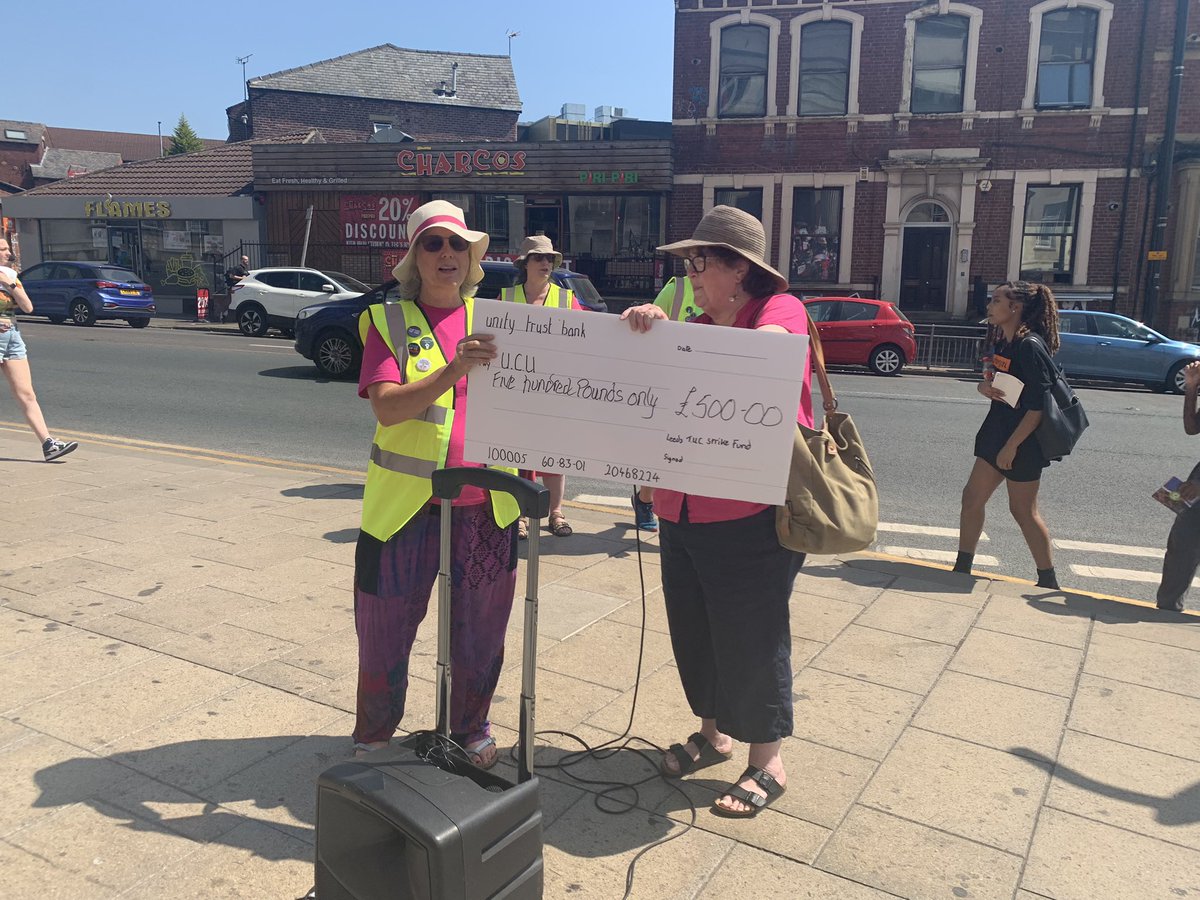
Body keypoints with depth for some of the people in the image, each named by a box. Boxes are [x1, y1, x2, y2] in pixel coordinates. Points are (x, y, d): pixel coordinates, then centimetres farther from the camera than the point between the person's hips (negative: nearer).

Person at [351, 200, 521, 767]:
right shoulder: (389, 321, -2)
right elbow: (386, 408, -16)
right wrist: (455, 369, -30)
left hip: (486, 507, 2)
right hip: (406, 507, -2)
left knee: (478, 632, 14)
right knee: (385, 632, 12)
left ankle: (471, 729, 37)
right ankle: (373, 738, 35)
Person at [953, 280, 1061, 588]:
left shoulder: (1030, 346, -19)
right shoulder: (1003, 342, 8)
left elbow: (1038, 406, -22)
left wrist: (1011, 446, -22)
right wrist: (984, 385, -5)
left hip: (1023, 440, -9)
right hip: (997, 432, 9)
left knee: (1023, 511, 3)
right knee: (972, 498, 9)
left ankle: (1049, 581, 19)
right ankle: (962, 569, 19)